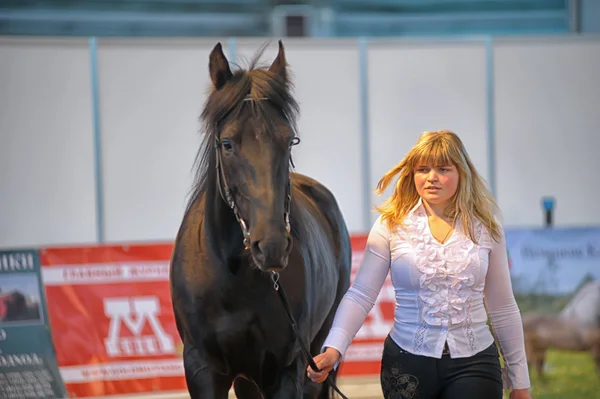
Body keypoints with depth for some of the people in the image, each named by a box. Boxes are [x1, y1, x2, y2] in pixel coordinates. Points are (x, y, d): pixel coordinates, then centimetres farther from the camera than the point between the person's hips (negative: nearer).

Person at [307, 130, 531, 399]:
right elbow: (360, 295, -6)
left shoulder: (485, 228, 3)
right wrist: (333, 349, -22)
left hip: (473, 364, 0)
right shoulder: (392, 226, -1)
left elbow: (502, 308, 8)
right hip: (407, 364, 0)